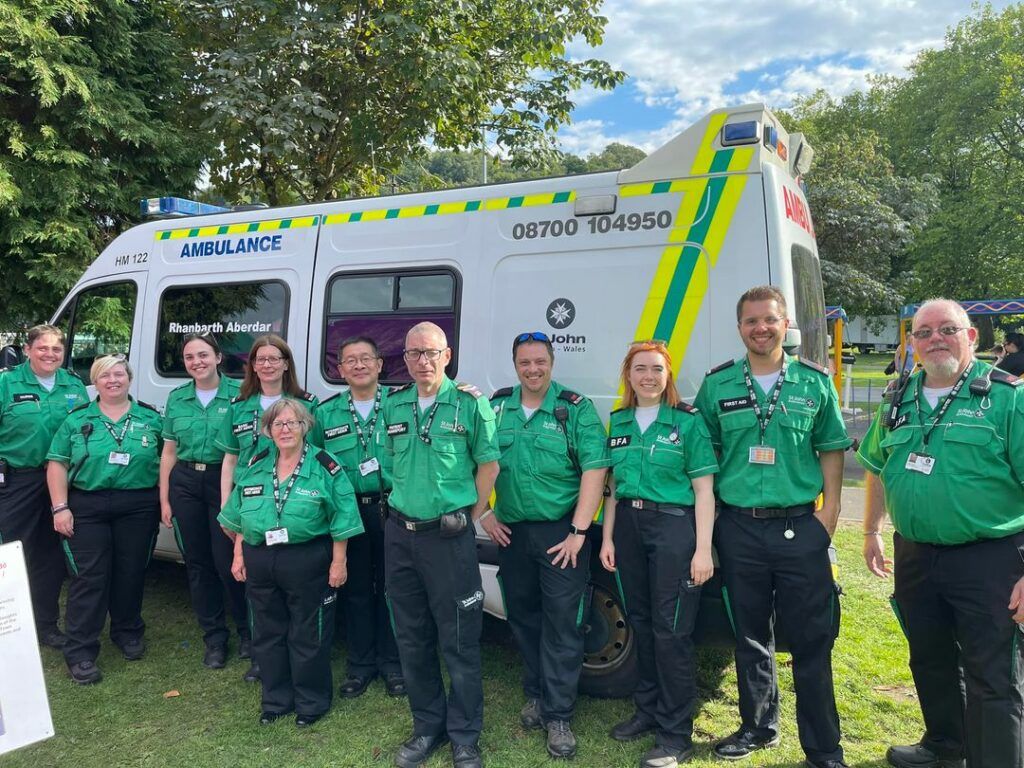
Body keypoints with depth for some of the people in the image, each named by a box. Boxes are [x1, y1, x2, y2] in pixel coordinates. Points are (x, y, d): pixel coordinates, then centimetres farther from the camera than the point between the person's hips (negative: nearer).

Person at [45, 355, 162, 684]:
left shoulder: (151, 418, 6)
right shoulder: (77, 420, 5)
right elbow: (57, 463, 4)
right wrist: (60, 507, -5)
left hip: (139, 507, 1)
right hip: (87, 508, -1)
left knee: (131, 573, 9)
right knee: (89, 577, -2)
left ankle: (127, 632, 30)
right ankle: (80, 652, 6)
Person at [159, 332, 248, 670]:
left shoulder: (238, 394, -6)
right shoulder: (176, 398, 7)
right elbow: (169, 451, 11)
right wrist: (164, 498, 8)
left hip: (224, 482, -4)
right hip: (186, 483, 4)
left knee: (227, 561, -4)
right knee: (197, 562, 10)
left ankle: (248, 630, 18)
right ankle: (214, 637, 25)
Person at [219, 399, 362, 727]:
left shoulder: (324, 466, -8)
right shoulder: (256, 465, 7)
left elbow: (341, 518, -9)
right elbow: (239, 515, 13)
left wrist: (338, 562, -10)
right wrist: (239, 555, 10)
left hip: (307, 562, -5)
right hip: (259, 561, 5)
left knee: (308, 635, 6)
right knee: (267, 633, 16)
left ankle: (311, 702, 24)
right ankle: (275, 699, 33)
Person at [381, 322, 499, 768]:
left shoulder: (470, 404, -6)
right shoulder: (393, 406, 7)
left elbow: (488, 463, -2)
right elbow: (390, 466, 15)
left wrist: (470, 516, -1)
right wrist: (405, 509, 10)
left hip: (449, 535, -4)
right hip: (400, 533, 5)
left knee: (459, 642, 3)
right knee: (412, 639, 14)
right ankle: (427, 727, 32)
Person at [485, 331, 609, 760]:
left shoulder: (576, 409, -6)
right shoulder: (496, 407, 5)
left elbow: (594, 470, -12)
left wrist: (578, 531, -16)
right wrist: (483, 513, 4)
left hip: (561, 533, -4)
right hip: (511, 532, 4)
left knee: (562, 625, 0)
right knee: (522, 619, 15)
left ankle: (558, 716, 13)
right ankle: (536, 695, 35)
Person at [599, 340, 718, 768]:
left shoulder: (688, 421, -5)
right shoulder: (619, 422, 9)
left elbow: (704, 490, -6)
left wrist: (703, 549, -11)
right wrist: (607, 537, 9)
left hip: (674, 526, -5)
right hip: (628, 527, 5)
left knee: (671, 631, -2)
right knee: (641, 623, 14)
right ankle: (648, 710, 32)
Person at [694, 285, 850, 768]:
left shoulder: (815, 382, 2)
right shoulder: (717, 384, 2)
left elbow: (830, 448, 8)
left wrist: (830, 510, 0)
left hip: (801, 526, -1)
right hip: (739, 527, 1)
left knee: (811, 640, 4)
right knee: (751, 636, 14)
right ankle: (758, 726, 33)